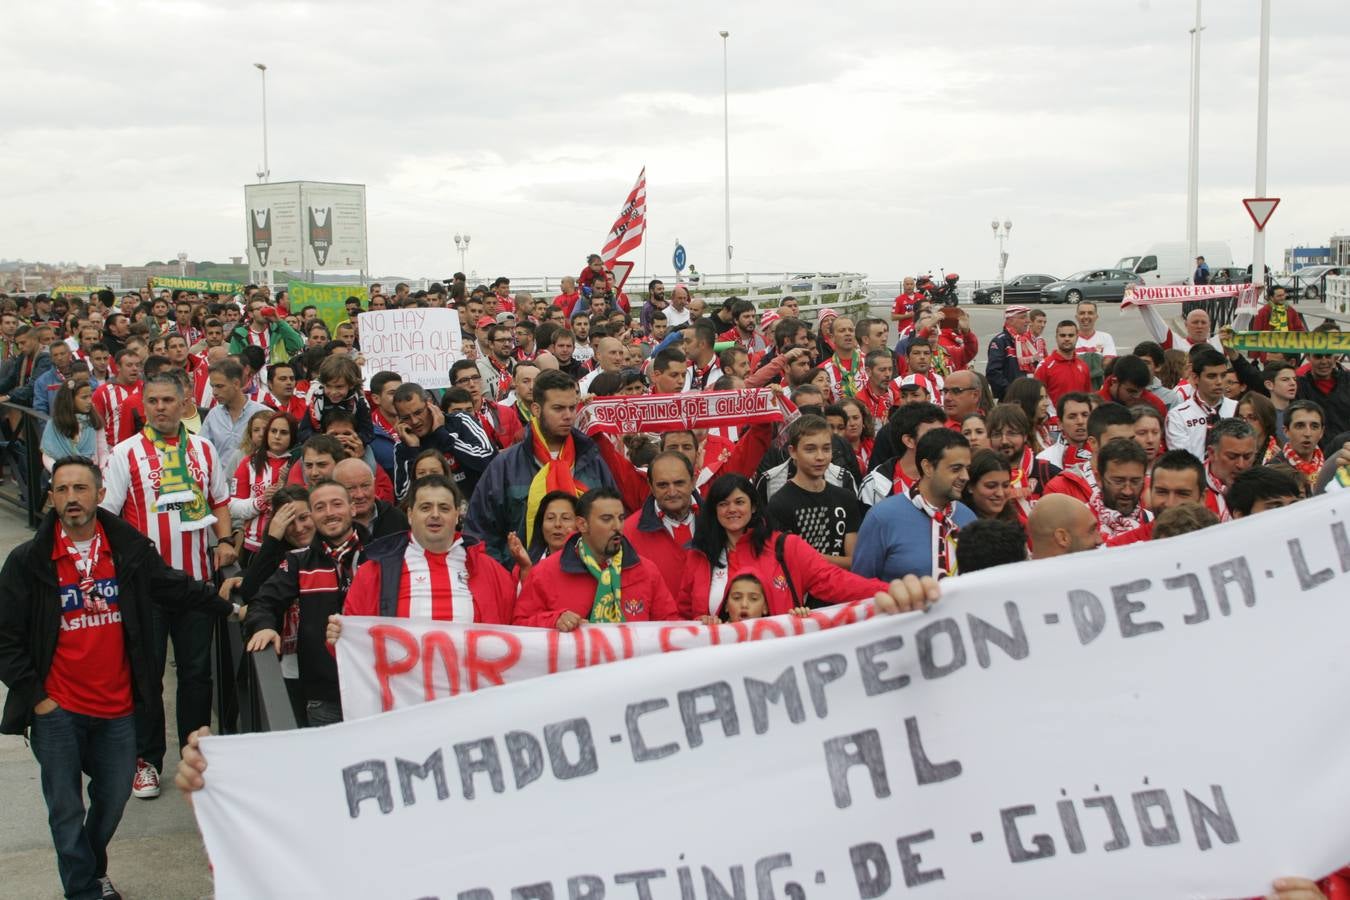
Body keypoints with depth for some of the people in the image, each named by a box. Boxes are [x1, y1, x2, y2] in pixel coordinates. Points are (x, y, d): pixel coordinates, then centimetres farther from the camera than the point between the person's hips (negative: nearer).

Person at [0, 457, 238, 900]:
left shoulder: (130, 548, -1)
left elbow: (175, 587, 14)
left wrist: (227, 606, 18)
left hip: (117, 706, 3)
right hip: (57, 710, -3)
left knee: (113, 797, 16)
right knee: (66, 809, 4)